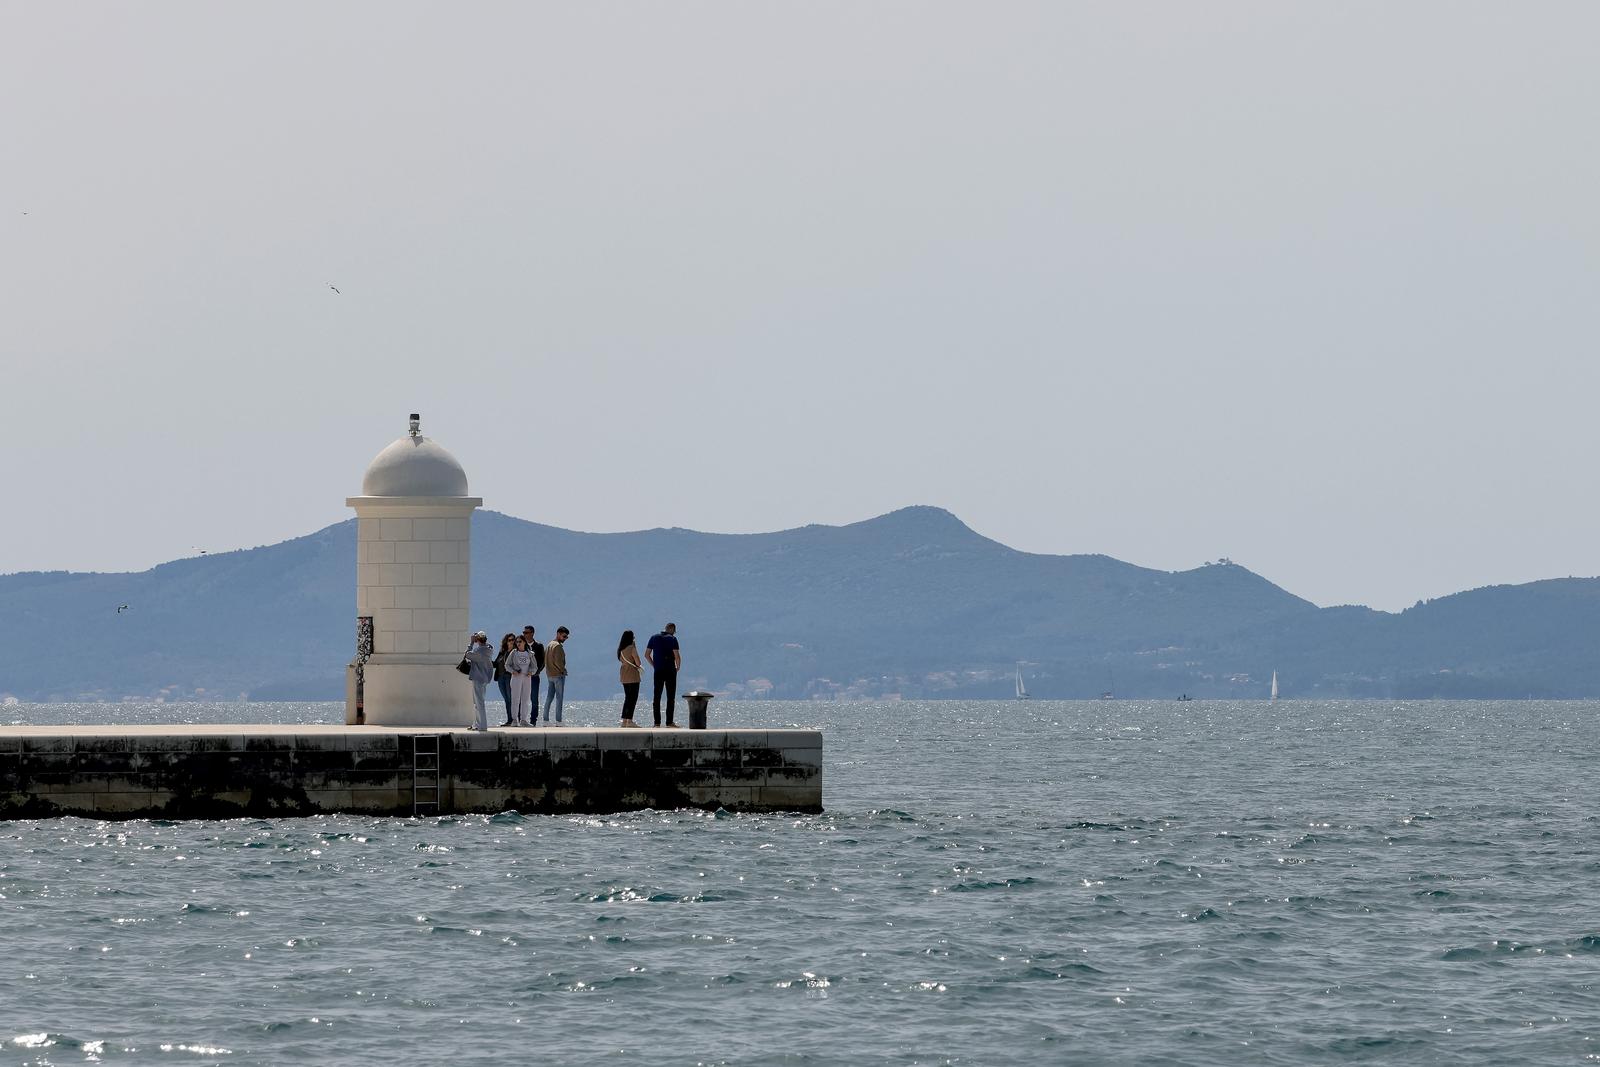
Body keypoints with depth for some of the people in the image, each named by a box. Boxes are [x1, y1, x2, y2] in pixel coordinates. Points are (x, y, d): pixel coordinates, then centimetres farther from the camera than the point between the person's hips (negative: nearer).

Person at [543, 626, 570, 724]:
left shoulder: (549, 645, 15)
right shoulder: (558, 646, -13)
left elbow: (545, 660, 15)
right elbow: (558, 661, -21)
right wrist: (563, 670, -6)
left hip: (549, 675, 9)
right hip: (558, 675, -9)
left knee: (549, 698, 8)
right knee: (559, 698, -6)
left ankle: (545, 719, 7)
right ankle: (558, 721, -8)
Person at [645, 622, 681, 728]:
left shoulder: (654, 638, 7)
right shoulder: (672, 639, -6)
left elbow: (647, 654, 7)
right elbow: (677, 656, -13)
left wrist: (654, 666, 13)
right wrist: (678, 667, 3)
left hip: (658, 671, 4)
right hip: (670, 671, -4)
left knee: (657, 697, 7)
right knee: (671, 697, 0)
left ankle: (657, 722, 3)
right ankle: (669, 722, -5)